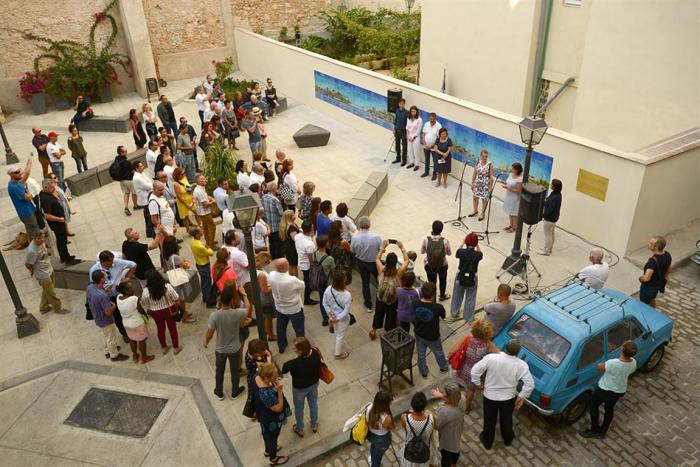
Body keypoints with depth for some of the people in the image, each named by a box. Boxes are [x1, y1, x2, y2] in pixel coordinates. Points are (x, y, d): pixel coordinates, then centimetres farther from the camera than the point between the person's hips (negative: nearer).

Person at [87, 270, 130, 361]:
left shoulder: (90, 287, -15)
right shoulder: (102, 296, -40)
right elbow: (108, 312, -29)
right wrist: (113, 306, -10)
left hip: (97, 318, 8)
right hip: (106, 321, -8)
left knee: (105, 336, 31)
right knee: (111, 339, 17)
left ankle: (107, 351, 52)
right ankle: (114, 355, 38)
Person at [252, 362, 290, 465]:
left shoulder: (257, 377, -21)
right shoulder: (266, 393, -45)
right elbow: (278, 408, -30)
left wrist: (274, 385, -11)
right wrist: (280, 390, -36)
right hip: (271, 419, -7)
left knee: (267, 433, 33)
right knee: (272, 437, 22)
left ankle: (268, 450, 61)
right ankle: (273, 459, 50)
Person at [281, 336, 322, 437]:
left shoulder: (295, 363, -42)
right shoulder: (315, 353, -27)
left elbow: (281, 370, -27)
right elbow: (318, 366, -7)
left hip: (300, 388, -4)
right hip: (314, 384, 4)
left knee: (299, 408, 25)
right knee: (313, 403, 30)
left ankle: (300, 430, 50)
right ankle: (314, 426, 54)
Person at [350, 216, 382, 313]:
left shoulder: (355, 238, -23)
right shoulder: (376, 237, -28)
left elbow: (352, 251, -6)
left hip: (361, 262, 2)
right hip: (374, 262, -2)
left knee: (365, 282, 21)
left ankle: (368, 305, 31)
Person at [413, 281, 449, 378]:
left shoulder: (415, 304, -26)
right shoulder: (438, 307, -35)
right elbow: (443, 316, -12)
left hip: (419, 334, 2)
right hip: (432, 337, -2)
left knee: (421, 354, 27)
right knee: (438, 352, 29)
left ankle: (423, 372, 48)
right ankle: (444, 367, 55)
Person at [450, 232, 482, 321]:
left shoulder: (461, 252, -21)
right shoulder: (478, 255, -21)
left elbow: (456, 255, 3)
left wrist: (462, 243, 9)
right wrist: (477, 245, 5)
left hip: (460, 277, 1)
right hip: (472, 278, -1)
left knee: (457, 295, 23)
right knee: (470, 298, 19)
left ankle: (454, 313, 42)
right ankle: (469, 317, 33)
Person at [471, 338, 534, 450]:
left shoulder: (491, 358, -28)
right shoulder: (521, 365, -24)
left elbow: (475, 371, -20)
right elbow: (530, 384, -18)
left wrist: (478, 383, -1)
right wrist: (521, 396, -2)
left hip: (490, 396, -1)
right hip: (508, 398, 1)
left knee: (489, 420, 24)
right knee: (506, 420, 30)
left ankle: (487, 442, 47)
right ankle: (507, 439, 55)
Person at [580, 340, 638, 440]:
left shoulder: (612, 363, -38)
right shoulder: (633, 363, -20)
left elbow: (598, 367, -18)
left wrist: (602, 364, 4)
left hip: (605, 390, -5)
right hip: (620, 391, 6)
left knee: (593, 405, 21)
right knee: (610, 408, 28)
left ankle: (594, 431, 32)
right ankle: (602, 432, 43)